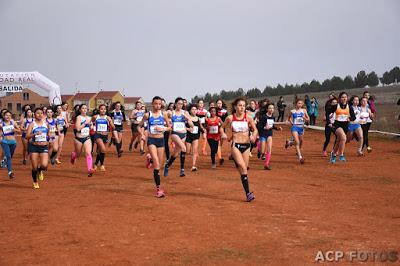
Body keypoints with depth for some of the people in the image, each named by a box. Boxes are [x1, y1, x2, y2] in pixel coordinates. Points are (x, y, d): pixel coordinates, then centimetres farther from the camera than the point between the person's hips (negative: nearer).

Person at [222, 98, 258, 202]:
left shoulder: (248, 117, 0)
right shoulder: (230, 118, -2)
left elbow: (255, 129, 7)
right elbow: (222, 127, 13)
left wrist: (253, 136, -13)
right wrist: (223, 134, -6)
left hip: (246, 145, 3)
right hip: (236, 145, -3)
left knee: (244, 168, 8)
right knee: (243, 168, -17)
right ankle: (248, 193, -18)